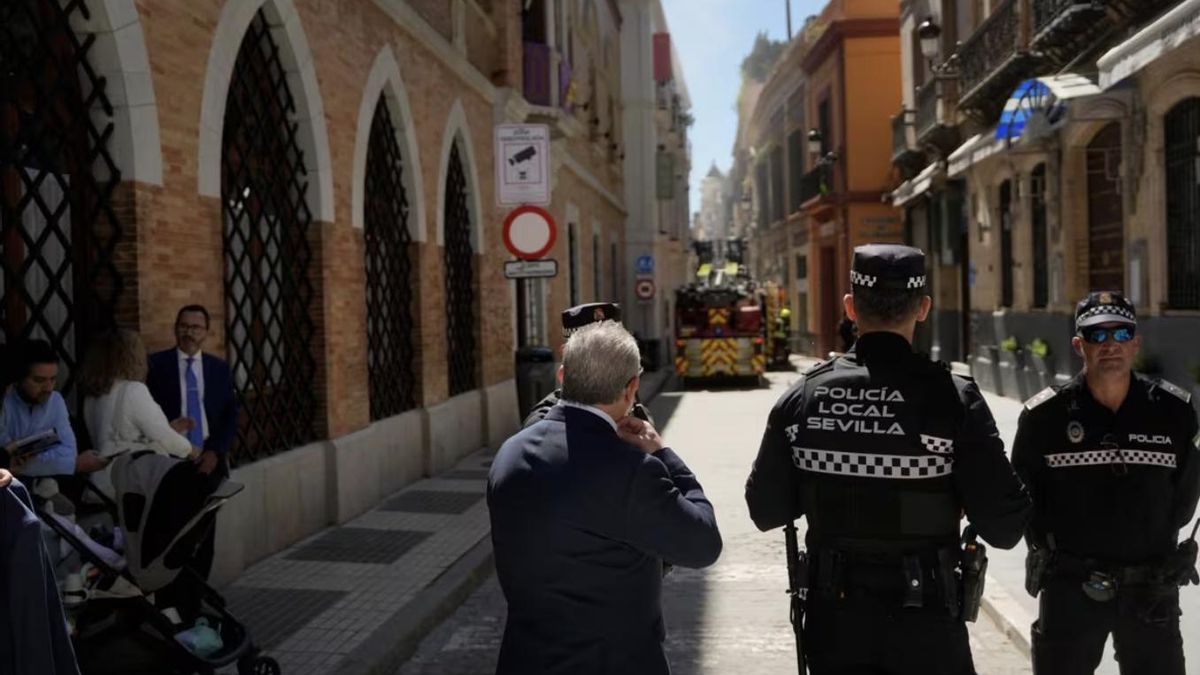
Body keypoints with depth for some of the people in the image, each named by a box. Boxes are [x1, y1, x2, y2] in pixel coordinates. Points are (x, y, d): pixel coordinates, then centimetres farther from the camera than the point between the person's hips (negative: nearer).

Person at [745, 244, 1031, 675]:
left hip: (834, 618, 2)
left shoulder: (802, 397, -8)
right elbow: (1004, 528, -15)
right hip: (925, 624, -2)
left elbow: (766, 511, -1)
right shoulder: (953, 398, -16)